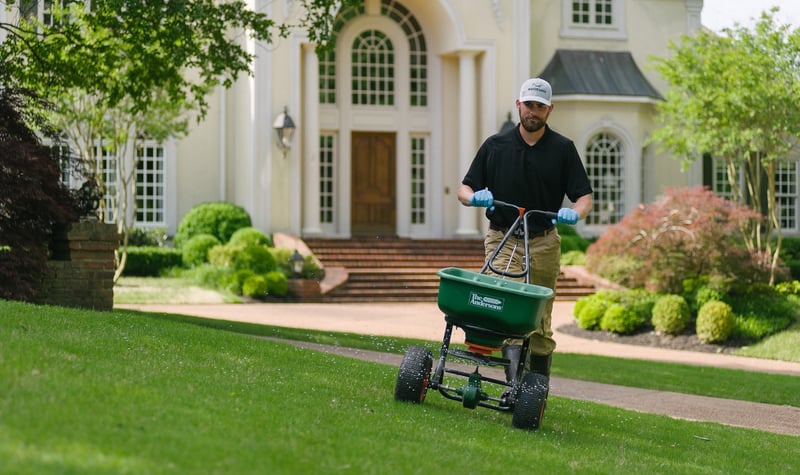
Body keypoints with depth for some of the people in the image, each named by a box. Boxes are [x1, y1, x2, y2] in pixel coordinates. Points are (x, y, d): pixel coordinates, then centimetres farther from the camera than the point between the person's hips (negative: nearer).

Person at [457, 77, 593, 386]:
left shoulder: (563, 149, 3)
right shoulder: (495, 146, 4)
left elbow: (584, 196, 2)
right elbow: (464, 190, 8)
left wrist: (575, 212, -20)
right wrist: (474, 196, -15)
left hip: (544, 243, 1)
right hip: (502, 240, -1)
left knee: (539, 320, 6)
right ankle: (516, 379, -29)